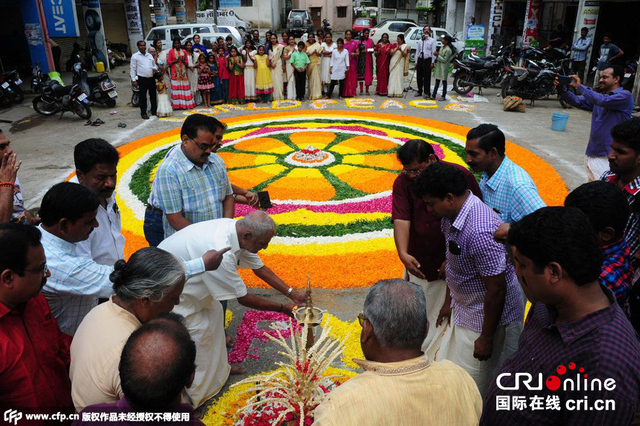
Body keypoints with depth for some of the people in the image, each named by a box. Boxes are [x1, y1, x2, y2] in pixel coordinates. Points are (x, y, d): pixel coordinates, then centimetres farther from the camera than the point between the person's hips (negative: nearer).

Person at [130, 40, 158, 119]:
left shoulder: (149, 55, 15)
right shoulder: (135, 56, 0)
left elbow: (154, 65, 22)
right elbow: (133, 69, -2)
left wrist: (155, 68, -3)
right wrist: (134, 80, -9)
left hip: (151, 78, 5)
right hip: (142, 79, -5)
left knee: (153, 95, 11)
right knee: (143, 96, -2)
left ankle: (154, 111, 23)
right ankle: (143, 113, 4)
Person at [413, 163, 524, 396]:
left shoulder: (480, 232, -33)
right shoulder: (454, 215, -3)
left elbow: (496, 289, -27)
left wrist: (486, 338, -18)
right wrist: (449, 301, 19)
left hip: (488, 315, -10)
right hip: (463, 307, 10)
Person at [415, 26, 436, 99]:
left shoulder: (432, 40, 1)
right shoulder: (420, 41, 12)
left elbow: (433, 51, -3)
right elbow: (417, 51, 13)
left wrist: (432, 62, -10)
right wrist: (416, 61, 8)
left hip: (427, 60, -4)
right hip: (420, 59, 4)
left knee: (427, 77, -3)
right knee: (419, 76, 8)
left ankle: (427, 93, 4)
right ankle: (419, 91, 21)